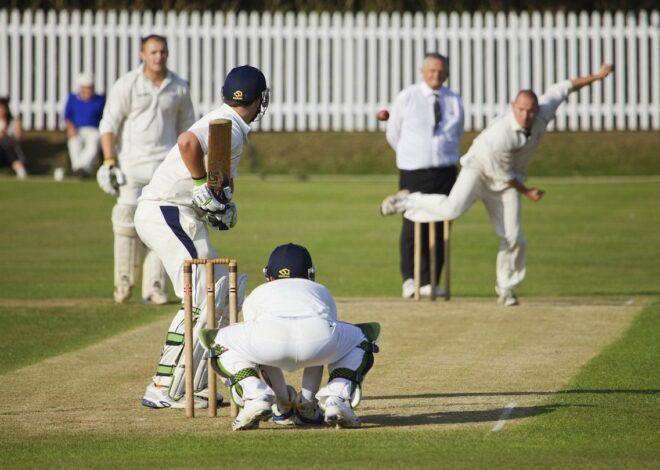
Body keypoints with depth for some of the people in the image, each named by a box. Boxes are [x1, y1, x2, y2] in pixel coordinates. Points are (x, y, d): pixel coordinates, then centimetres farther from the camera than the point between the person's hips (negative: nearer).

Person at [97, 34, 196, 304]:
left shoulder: (179, 88, 7)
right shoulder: (126, 85, -3)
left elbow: (186, 127, 16)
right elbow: (108, 126, -4)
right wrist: (109, 164, -14)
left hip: (166, 164, 2)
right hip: (131, 164, -2)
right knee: (128, 222, -6)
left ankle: (154, 286, -3)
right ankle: (124, 282, 8)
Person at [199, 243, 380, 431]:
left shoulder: (257, 294, 41)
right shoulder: (322, 291, 44)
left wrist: (282, 401, 55)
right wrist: (309, 398, 60)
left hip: (269, 337, 0)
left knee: (223, 345, 33)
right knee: (361, 340, 35)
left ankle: (255, 397, 9)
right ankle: (336, 399, 12)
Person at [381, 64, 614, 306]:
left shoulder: (543, 111, -19)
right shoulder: (499, 135, -35)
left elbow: (561, 88, 0)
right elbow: (502, 174, -22)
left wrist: (595, 77, 7)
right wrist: (527, 192, -8)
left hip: (506, 184, 5)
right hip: (480, 168, -5)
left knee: (513, 238, -1)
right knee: (453, 209, -30)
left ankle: (506, 286, 21)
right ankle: (408, 200, -3)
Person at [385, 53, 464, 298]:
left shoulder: (455, 101, 6)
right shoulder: (406, 98, -2)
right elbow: (393, 134, 9)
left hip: (444, 172, 3)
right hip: (413, 174, -3)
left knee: (440, 228, 2)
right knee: (412, 227, -6)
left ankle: (430, 282, 7)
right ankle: (410, 280, 2)